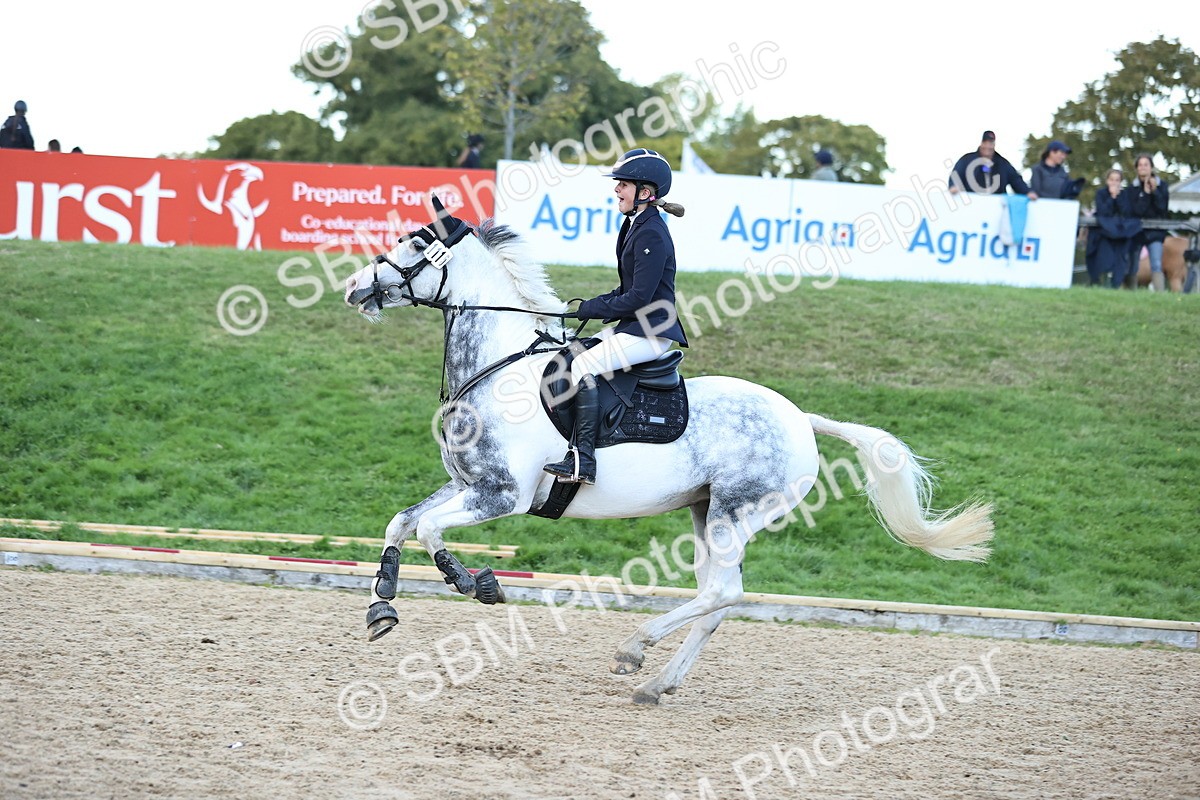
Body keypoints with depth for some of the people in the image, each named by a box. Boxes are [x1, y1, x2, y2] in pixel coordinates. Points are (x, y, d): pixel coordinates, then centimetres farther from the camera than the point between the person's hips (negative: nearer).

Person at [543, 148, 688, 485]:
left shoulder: (651, 234, -18)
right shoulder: (636, 226, 14)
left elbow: (639, 298, -22)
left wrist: (589, 309, -15)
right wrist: (589, 306, 6)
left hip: (650, 331, -11)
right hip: (633, 327, 11)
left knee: (583, 367, -24)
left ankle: (582, 460, -29)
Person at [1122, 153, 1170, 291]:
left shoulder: (1161, 186, 3)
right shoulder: (1131, 188, 1)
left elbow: (1163, 208, -6)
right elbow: (1134, 211, -12)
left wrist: (1155, 192, -16)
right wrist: (1146, 193, -16)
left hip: (1155, 232, -1)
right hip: (1136, 231, 1)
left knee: (1156, 266, -16)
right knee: (1131, 268, 5)